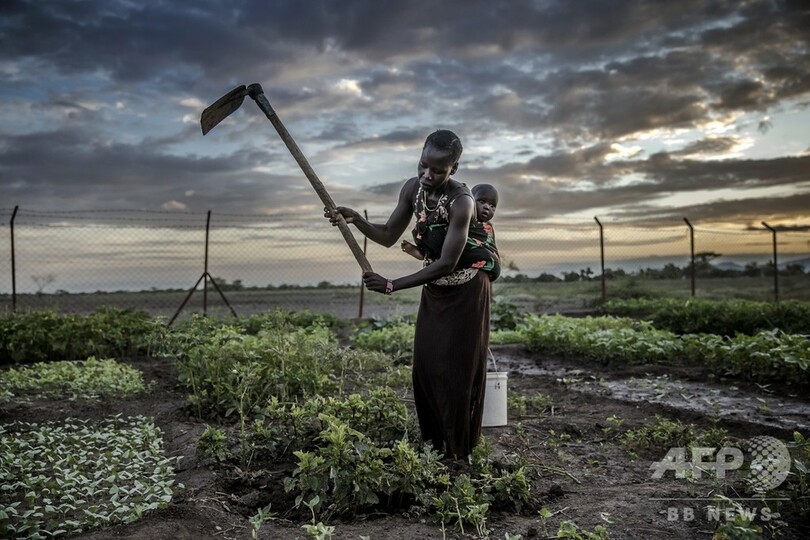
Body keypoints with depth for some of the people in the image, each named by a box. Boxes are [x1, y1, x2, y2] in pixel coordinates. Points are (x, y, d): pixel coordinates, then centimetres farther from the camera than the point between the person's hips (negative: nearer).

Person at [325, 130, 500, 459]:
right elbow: (388, 236, -3)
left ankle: (459, 450, 17)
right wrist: (356, 220, -22)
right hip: (434, 288, 6)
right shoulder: (413, 188, -9)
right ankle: (433, 443, 22)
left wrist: (392, 286, -33)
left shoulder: (461, 201, -29)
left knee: (458, 367, 0)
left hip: (466, 289, -6)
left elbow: (447, 263, -30)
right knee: (425, 364, 7)